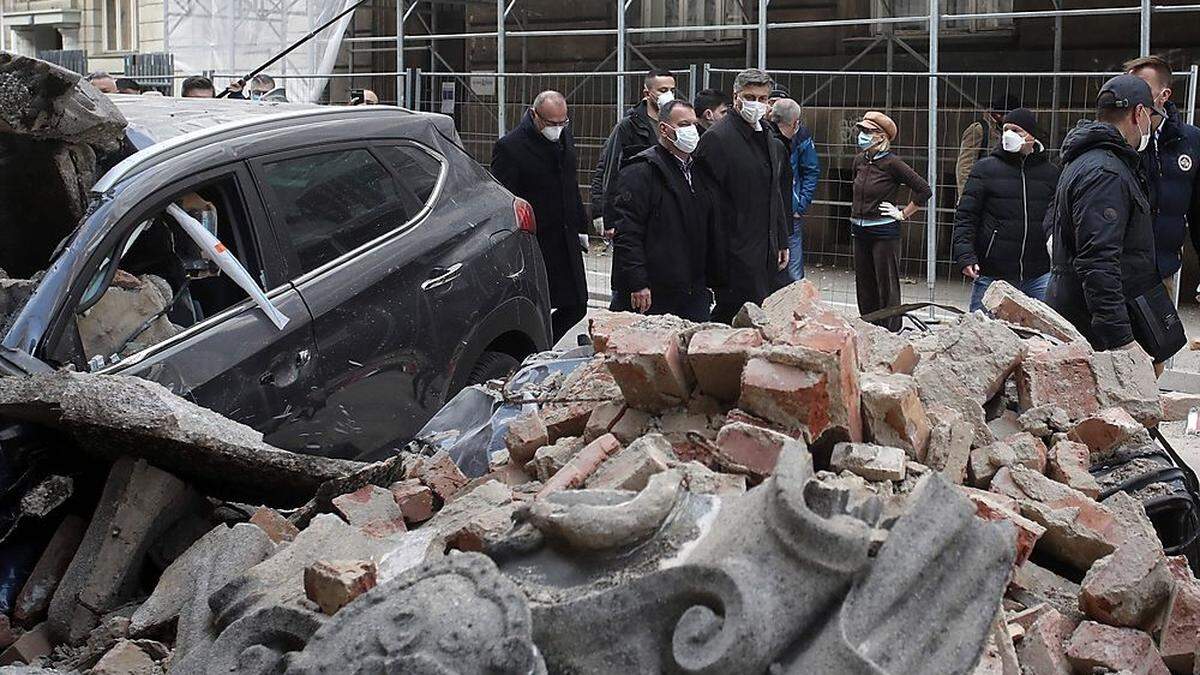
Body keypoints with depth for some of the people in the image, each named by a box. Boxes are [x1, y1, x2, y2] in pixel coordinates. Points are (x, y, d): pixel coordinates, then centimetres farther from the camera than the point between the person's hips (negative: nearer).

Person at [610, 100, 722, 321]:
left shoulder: (699, 172, 18)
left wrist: (712, 280, 17)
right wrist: (637, 284, -21)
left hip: (696, 294, 7)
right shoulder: (641, 172, -8)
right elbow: (627, 233, -15)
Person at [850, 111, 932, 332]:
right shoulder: (859, 161, 7)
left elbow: (924, 190, -12)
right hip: (860, 231, 7)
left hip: (884, 232, -7)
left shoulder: (892, 163, -13)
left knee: (887, 286, -3)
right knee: (864, 286, 11)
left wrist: (903, 214, -8)